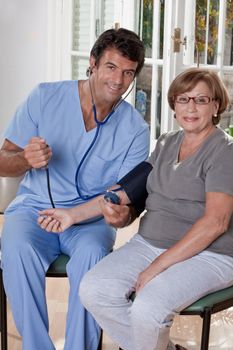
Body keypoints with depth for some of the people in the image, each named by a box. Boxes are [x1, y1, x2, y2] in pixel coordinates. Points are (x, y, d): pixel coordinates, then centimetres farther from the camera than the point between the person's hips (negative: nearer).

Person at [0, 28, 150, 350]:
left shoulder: (135, 129, -2)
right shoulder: (45, 97, -3)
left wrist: (121, 211, -28)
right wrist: (26, 159, -23)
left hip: (91, 216, 0)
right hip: (35, 207, 1)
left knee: (91, 254, -33)